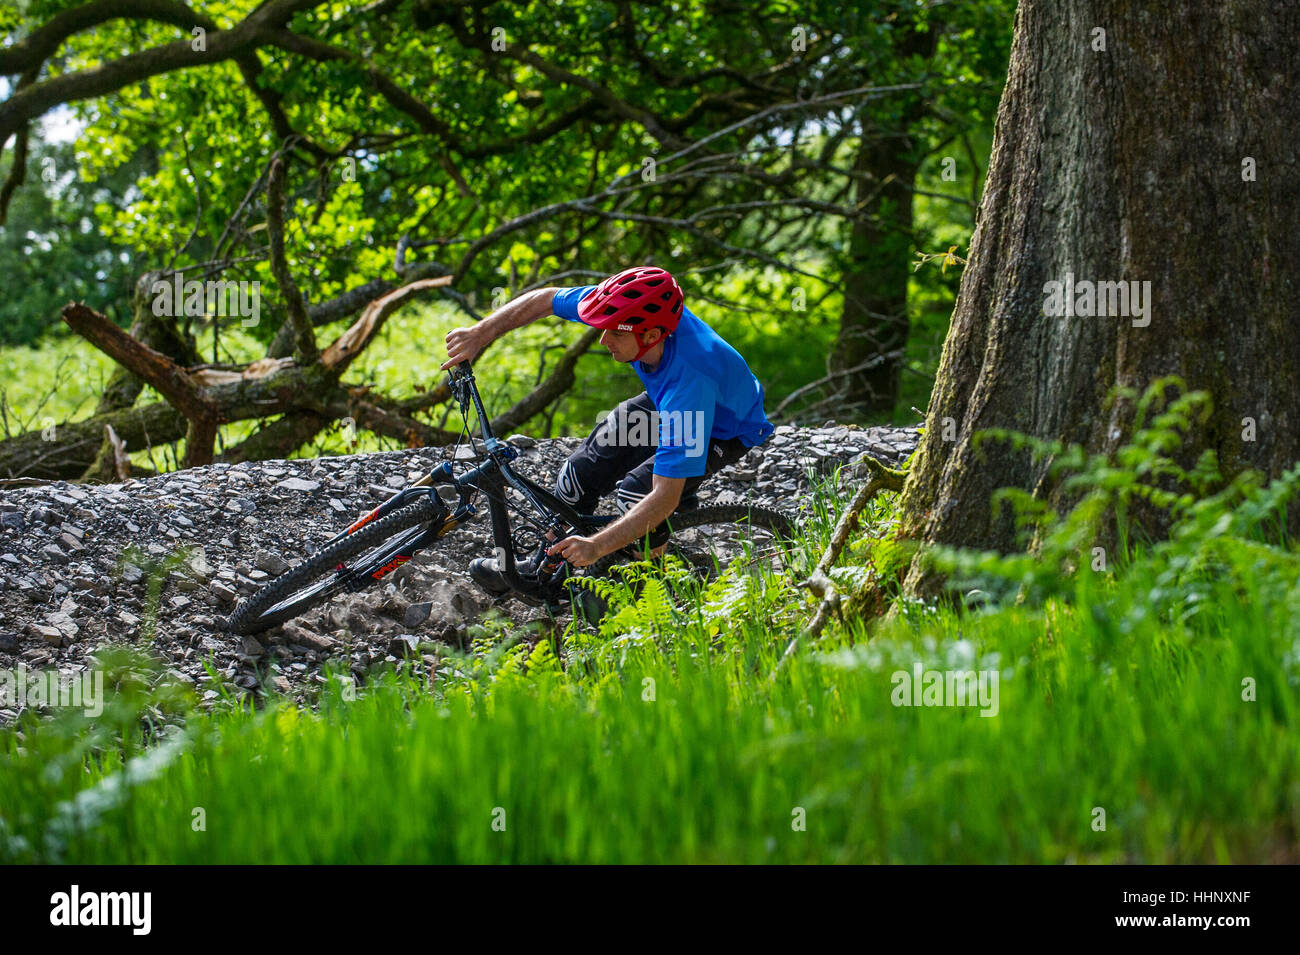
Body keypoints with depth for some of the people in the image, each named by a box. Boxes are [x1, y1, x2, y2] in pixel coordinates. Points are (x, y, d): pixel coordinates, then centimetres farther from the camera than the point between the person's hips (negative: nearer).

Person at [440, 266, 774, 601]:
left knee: (636, 491, -26)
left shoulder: (688, 381, -45)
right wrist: (479, 335, -21)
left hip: (727, 431, -7)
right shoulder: (626, 308, -29)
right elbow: (543, 299, -11)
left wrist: (596, 547, -48)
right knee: (581, 472, -3)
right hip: (661, 402, 7)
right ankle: (543, 568, 21)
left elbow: (666, 496, -43)